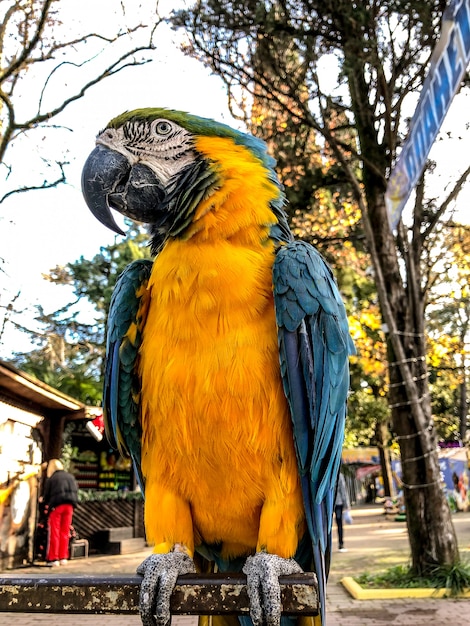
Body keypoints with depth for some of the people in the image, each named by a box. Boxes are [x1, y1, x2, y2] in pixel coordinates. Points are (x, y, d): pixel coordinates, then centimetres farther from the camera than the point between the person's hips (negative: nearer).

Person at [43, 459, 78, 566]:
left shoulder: (51, 479, -3)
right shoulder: (70, 477, 12)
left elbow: (46, 496, 0)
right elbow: (76, 491, 9)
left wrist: (46, 501, 21)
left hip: (56, 506, -4)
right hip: (69, 506, 4)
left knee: (54, 533, 5)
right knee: (65, 532, 12)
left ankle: (53, 558, 6)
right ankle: (63, 557, 14)